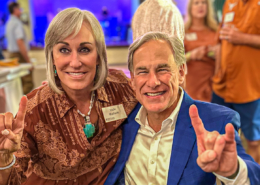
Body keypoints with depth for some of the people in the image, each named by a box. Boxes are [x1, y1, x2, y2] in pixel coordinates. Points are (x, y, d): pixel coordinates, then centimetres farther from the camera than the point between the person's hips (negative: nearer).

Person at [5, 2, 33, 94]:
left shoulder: (9, 23, 14)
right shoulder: (17, 23, -15)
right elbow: (20, 43, -23)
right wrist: (28, 60, -21)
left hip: (12, 54, 10)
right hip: (19, 55, -10)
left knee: (20, 83, 15)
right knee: (28, 84, -10)